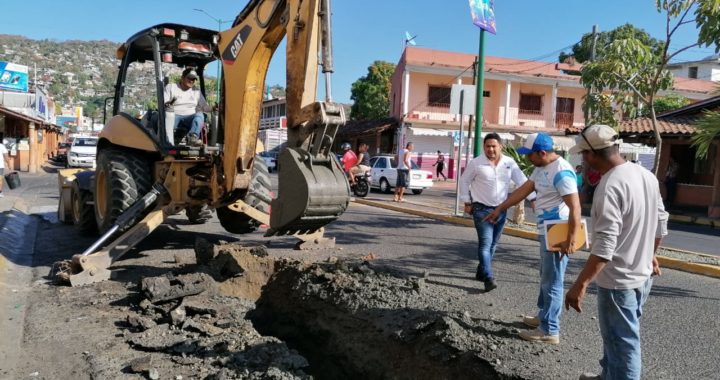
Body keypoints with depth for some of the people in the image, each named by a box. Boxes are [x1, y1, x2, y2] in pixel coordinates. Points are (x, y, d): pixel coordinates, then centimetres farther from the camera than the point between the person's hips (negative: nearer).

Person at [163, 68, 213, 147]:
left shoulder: (196, 91, 21)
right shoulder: (170, 87, 12)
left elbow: (204, 106, 16)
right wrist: (167, 104, -23)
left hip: (190, 118, 2)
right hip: (174, 116, -2)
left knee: (199, 115, -31)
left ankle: (193, 137, -54)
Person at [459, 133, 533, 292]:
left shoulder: (509, 163, 1)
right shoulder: (476, 163, -7)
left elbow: (522, 181, 0)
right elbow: (464, 181, 2)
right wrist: (467, 202, 0)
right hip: (482, 209, -4)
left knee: (493, 244, 13)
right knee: (485, 243, -13)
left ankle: (481, 272, 28)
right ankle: (488, 278, -15)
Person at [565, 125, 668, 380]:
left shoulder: (610, 187, -25)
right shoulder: (647, 175, 3)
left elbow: (604, 245, -30)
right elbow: (660, 223, 14)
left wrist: (580, 285, -28)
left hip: (618, 281, -9)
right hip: (642, 275, 9)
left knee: (622, 344, 6)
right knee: (618, 337, 25)